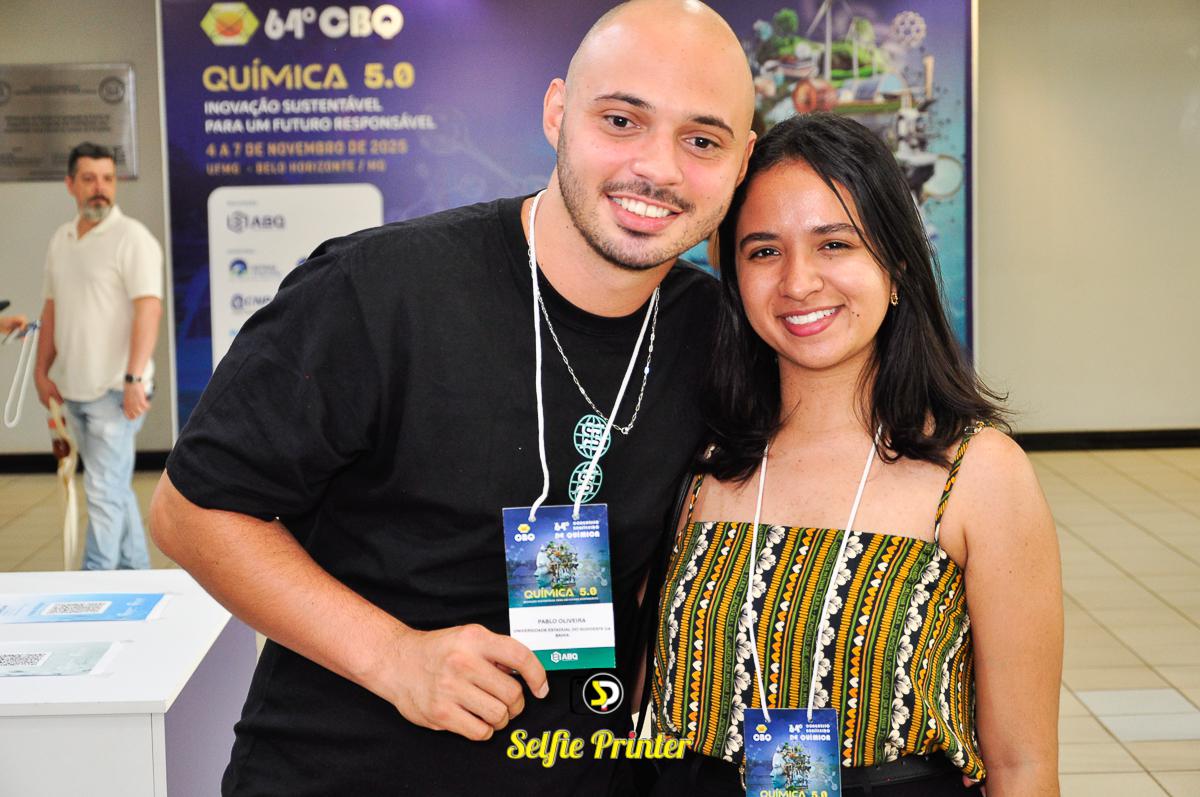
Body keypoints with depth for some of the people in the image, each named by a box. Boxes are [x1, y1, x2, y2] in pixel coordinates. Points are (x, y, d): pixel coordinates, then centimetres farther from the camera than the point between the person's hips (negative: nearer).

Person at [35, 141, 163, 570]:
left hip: (115, 390, -7)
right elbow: (52, 309, 19)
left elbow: (148, 310, -18)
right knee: (113, 487, 15)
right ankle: (135, 573, 26)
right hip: (74, 389, 8)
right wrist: (42, 370, 14)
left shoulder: (132, 238, -10)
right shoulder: (61, 239, 12)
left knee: (104, 489, -7)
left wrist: (134, 379, -24)